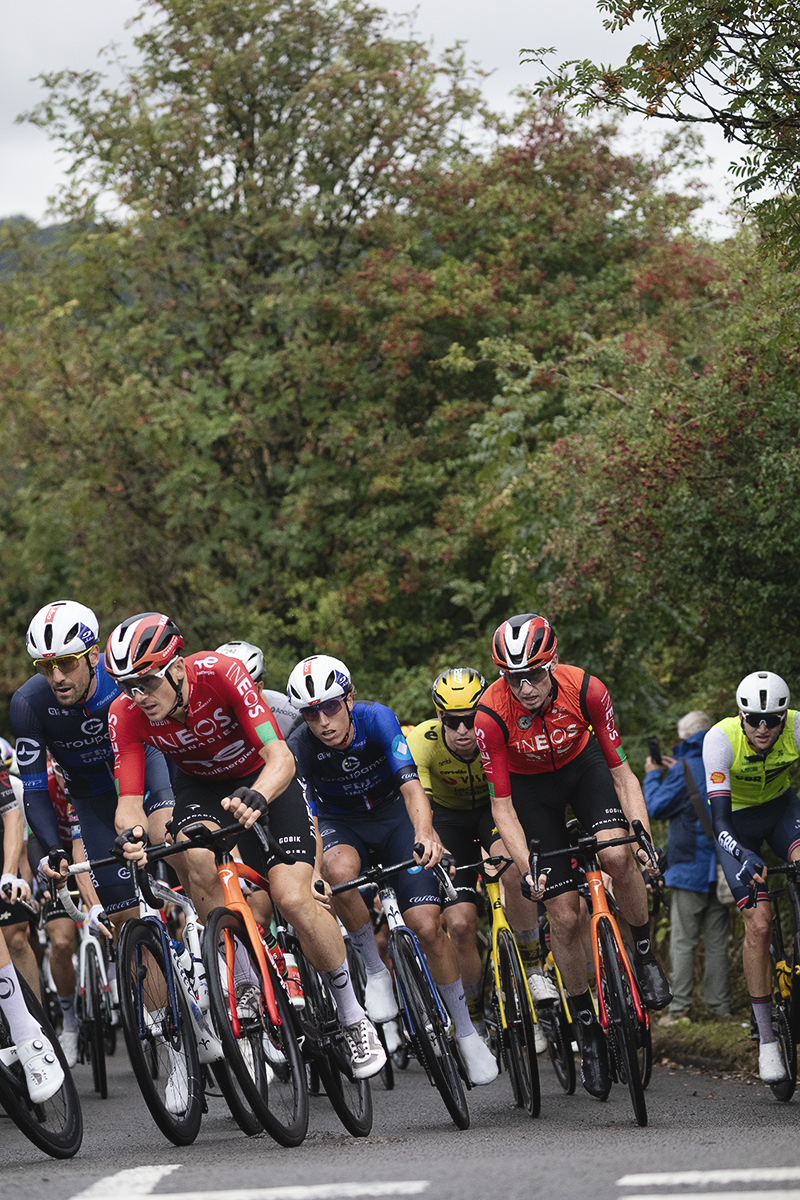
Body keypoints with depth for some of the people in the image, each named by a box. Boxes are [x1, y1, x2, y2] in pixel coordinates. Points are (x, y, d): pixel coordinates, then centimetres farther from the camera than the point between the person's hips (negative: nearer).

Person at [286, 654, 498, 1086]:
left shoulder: (376, 719, -26)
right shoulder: (300, 749, -23)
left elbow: (410, 783, -37)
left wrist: (424, 833, -56)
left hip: (393, 814, 0)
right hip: (342, 824, 0)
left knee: (427, 926, -12)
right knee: (340, 869, -37)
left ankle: (466, 1031, 7)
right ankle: (375, 970, -16)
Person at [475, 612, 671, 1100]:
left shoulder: (586, 690, -29)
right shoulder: (491, 716, -31)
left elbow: (620, 769, -18)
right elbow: (502, 803, -22)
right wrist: (526, 867, -33)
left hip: (582, 764, 1)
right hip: (530, 786, 0)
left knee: (617, 856, -29)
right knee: (565, 916, -6)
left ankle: (645, 954, -5)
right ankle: (588, 1027, 9)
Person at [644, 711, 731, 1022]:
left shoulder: (684, 769, -10)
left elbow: (656, 807, -6)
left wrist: (653, 776, 9)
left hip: (690, 866, -6)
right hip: (722, 865, 6)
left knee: (682, 940, -4)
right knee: (717, 940, 9)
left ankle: (680, 1007, -8)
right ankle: (720, 1005, 9)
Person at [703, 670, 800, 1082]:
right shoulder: (720, 739, -32)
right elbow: (719, 819, -34)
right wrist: (743, 858, -51)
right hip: (737, 822, -2)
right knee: (758, 923, -13)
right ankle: (766, 1039, -5)